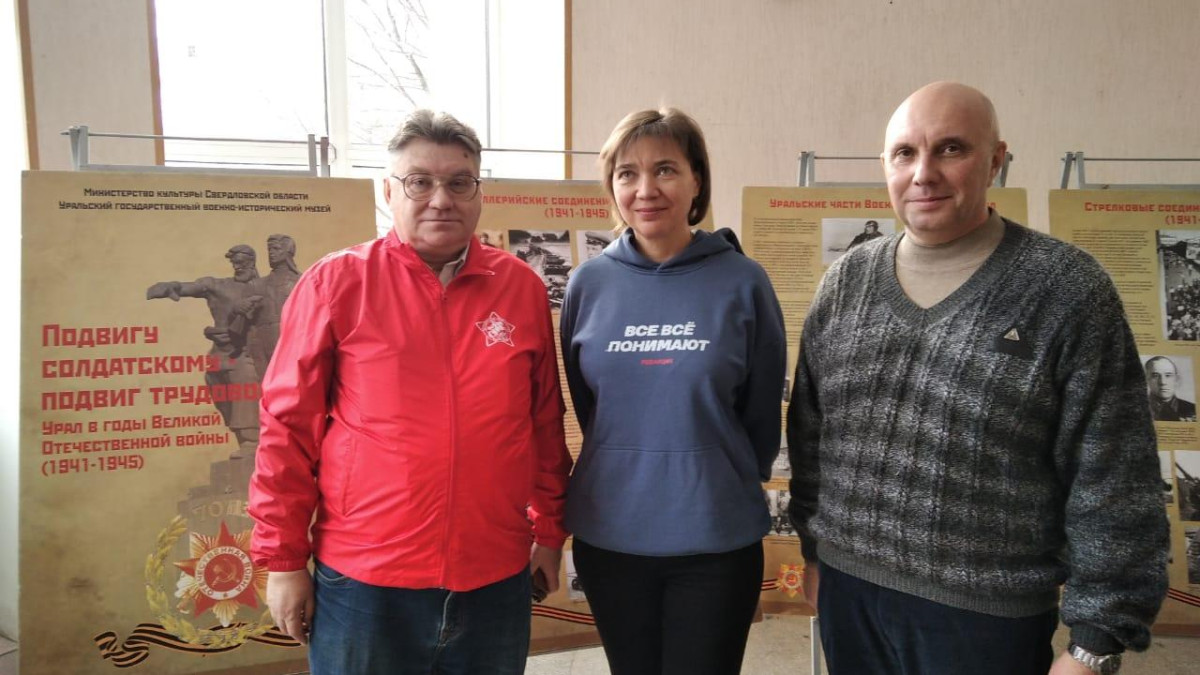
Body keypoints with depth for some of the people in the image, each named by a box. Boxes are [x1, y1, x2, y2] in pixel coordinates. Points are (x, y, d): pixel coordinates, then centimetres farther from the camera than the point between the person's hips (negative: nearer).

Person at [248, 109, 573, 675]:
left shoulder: (522, 287, 2)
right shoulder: (335, 283, -5)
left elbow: (545, 423, 7)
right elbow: (289, 427, -3)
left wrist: (549, 531, 9)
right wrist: (283, 559, -2)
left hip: (497, 580, 2)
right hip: (362, 583, -2)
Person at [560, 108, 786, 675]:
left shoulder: (742, 282, -8)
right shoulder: (589, 283, -2)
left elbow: (762, 414, 1)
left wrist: (729, 487, 9)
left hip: (717, 539, -2)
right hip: (608, 535, 2)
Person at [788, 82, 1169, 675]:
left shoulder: (1068, 291, -9)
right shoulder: (844, 283, 3)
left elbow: (1112, 482, -9)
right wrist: (814, 548, 12)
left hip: (988, 617, -3)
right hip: (847, 591, 4)